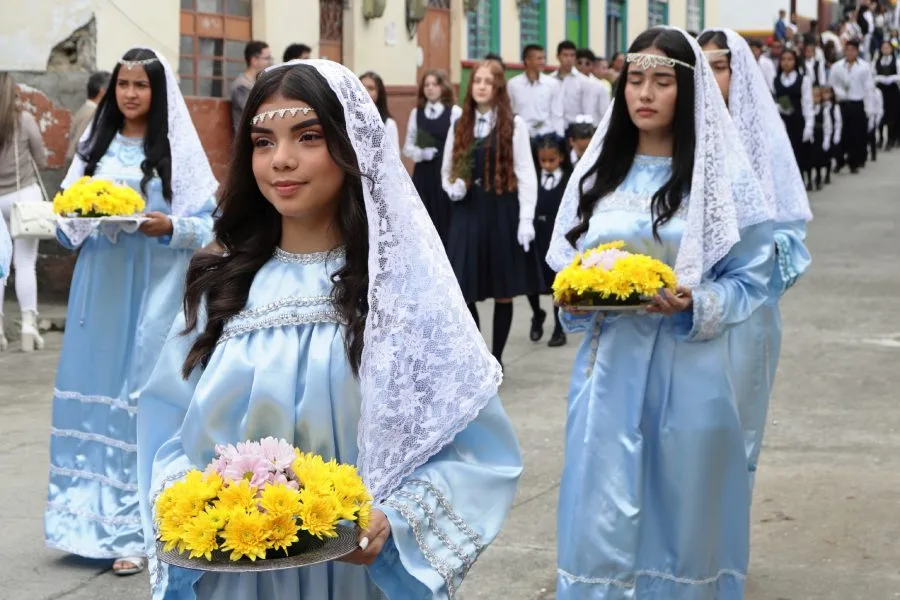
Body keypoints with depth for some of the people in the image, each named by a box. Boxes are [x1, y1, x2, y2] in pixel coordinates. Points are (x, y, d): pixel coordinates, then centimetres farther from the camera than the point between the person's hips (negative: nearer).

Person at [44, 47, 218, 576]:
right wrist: (79, 219, -8)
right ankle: (89, 514, 16)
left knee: (140, 398, -6)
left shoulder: (178, 150, -1)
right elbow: (67, 216, 13)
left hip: (152, 290, -4)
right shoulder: (96, 146, 11)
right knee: (91, 391, 5)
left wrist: (169, 227, -19)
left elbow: (207, 223, -2)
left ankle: (132, 529, 0)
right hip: (98, 287, 4)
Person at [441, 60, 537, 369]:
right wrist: (452, 188, -8)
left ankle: (496, 358, 19)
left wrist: (526, 219, -12)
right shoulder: (460, 126, 10)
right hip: (466, 214, 3)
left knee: (503, 292, 6)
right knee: (464, 290, 1)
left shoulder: (514, 125, -2)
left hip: (502, 213, -3)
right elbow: (447, 170, 16)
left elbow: (526, 174, -5)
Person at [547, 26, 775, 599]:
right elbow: (567, 262, 15)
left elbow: (751, 276, -1)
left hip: (689, 368, -2)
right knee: (602, 515, 2)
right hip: (610, 366, 3)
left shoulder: (723, 177, -2)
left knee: (681, 511, 6)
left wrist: (696, 306, -18)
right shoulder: (599, 171, 8)